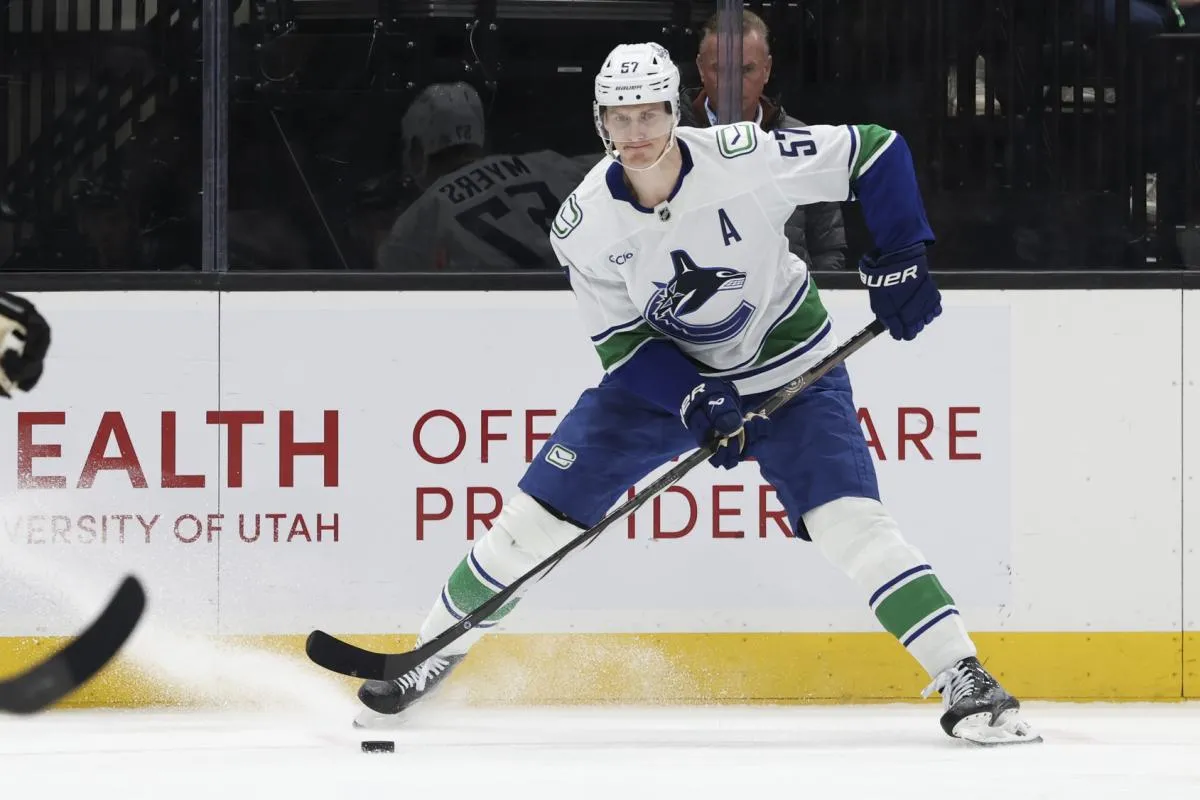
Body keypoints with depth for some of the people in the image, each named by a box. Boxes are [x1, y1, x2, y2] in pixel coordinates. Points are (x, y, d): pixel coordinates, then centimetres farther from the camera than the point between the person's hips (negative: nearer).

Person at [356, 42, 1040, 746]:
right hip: (660, 372, 3)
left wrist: (901, 258, -21)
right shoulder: (585, 225, -17)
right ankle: (435, 654, 17)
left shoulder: (744, 160, -26)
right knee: (539, 512, -1)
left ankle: (964, 678, -16)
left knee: (849, 521, -21)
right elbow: (622, 343, -11)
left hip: (789, 367, -3)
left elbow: (877, 153, -16)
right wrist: (695, 401, -26)